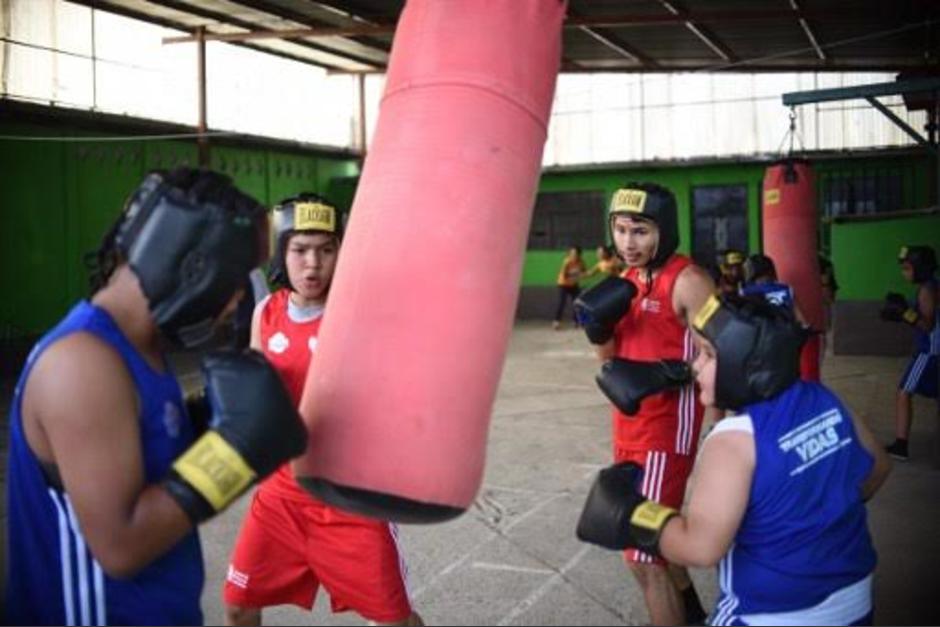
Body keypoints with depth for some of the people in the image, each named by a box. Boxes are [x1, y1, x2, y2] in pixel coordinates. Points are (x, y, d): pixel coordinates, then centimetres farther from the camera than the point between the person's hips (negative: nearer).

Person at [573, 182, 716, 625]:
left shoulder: (687, 281, -17)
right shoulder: (626, 280, 7)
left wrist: (664, 374, -31)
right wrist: (598, 326, -8)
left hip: (667, 426, -9)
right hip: (629, 422, 9)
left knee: (643, 554, -8)